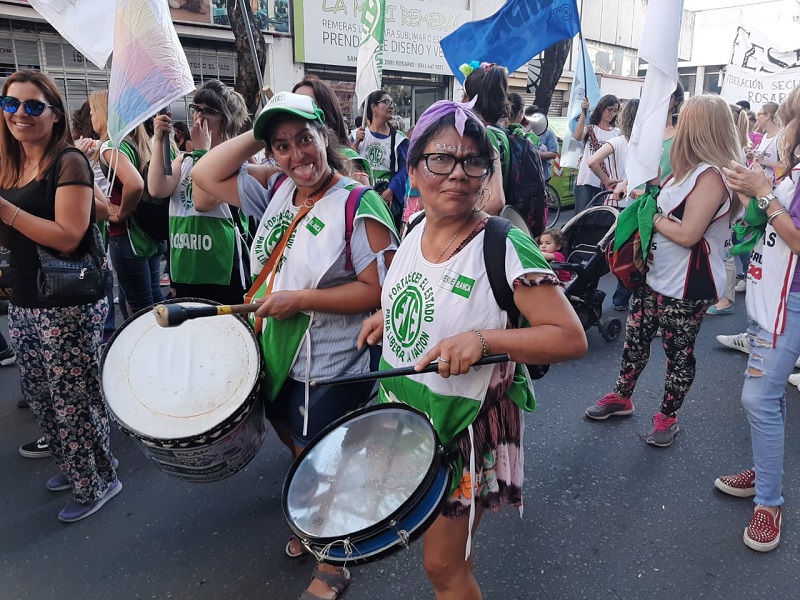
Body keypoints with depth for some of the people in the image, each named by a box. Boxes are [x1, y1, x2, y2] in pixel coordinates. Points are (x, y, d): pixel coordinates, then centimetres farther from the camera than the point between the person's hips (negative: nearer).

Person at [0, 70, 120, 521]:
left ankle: (98, 482, 20)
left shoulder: (69, 162, -12)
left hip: (69, 306, -8)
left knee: (73, 398, 1)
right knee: (39, 395, 18)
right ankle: (72, 467, 37)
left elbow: (68, 237, -21)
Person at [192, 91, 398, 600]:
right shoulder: (277, 189, 2)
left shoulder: (359, 205, -19)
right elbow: (207, 176, 2)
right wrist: (255, 135, -5)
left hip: (331, 368, -7)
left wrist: (300, 299, -23)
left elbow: (379, 289, -23)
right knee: (298, 450, 26)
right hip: (281, 357, 7)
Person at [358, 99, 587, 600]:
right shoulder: (415, 232, 0)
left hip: (466, 425, -6)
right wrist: (390, 318, 5)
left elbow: (572, 338, -23)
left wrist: (482, 339, -33)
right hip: (402, 410, 7)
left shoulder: (506, 248, -22)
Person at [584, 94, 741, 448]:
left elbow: (687, 234, -25)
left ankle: (668, 418, 26)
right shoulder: (691, 169, 9)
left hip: (686, 287, -9)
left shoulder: (710, 175, -21)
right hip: (655, 276, 9)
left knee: (678, 353, 8)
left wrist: (652, 217, -12)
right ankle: (621, 398, 35)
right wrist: (649, 198, -3)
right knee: (635, 339, 17)